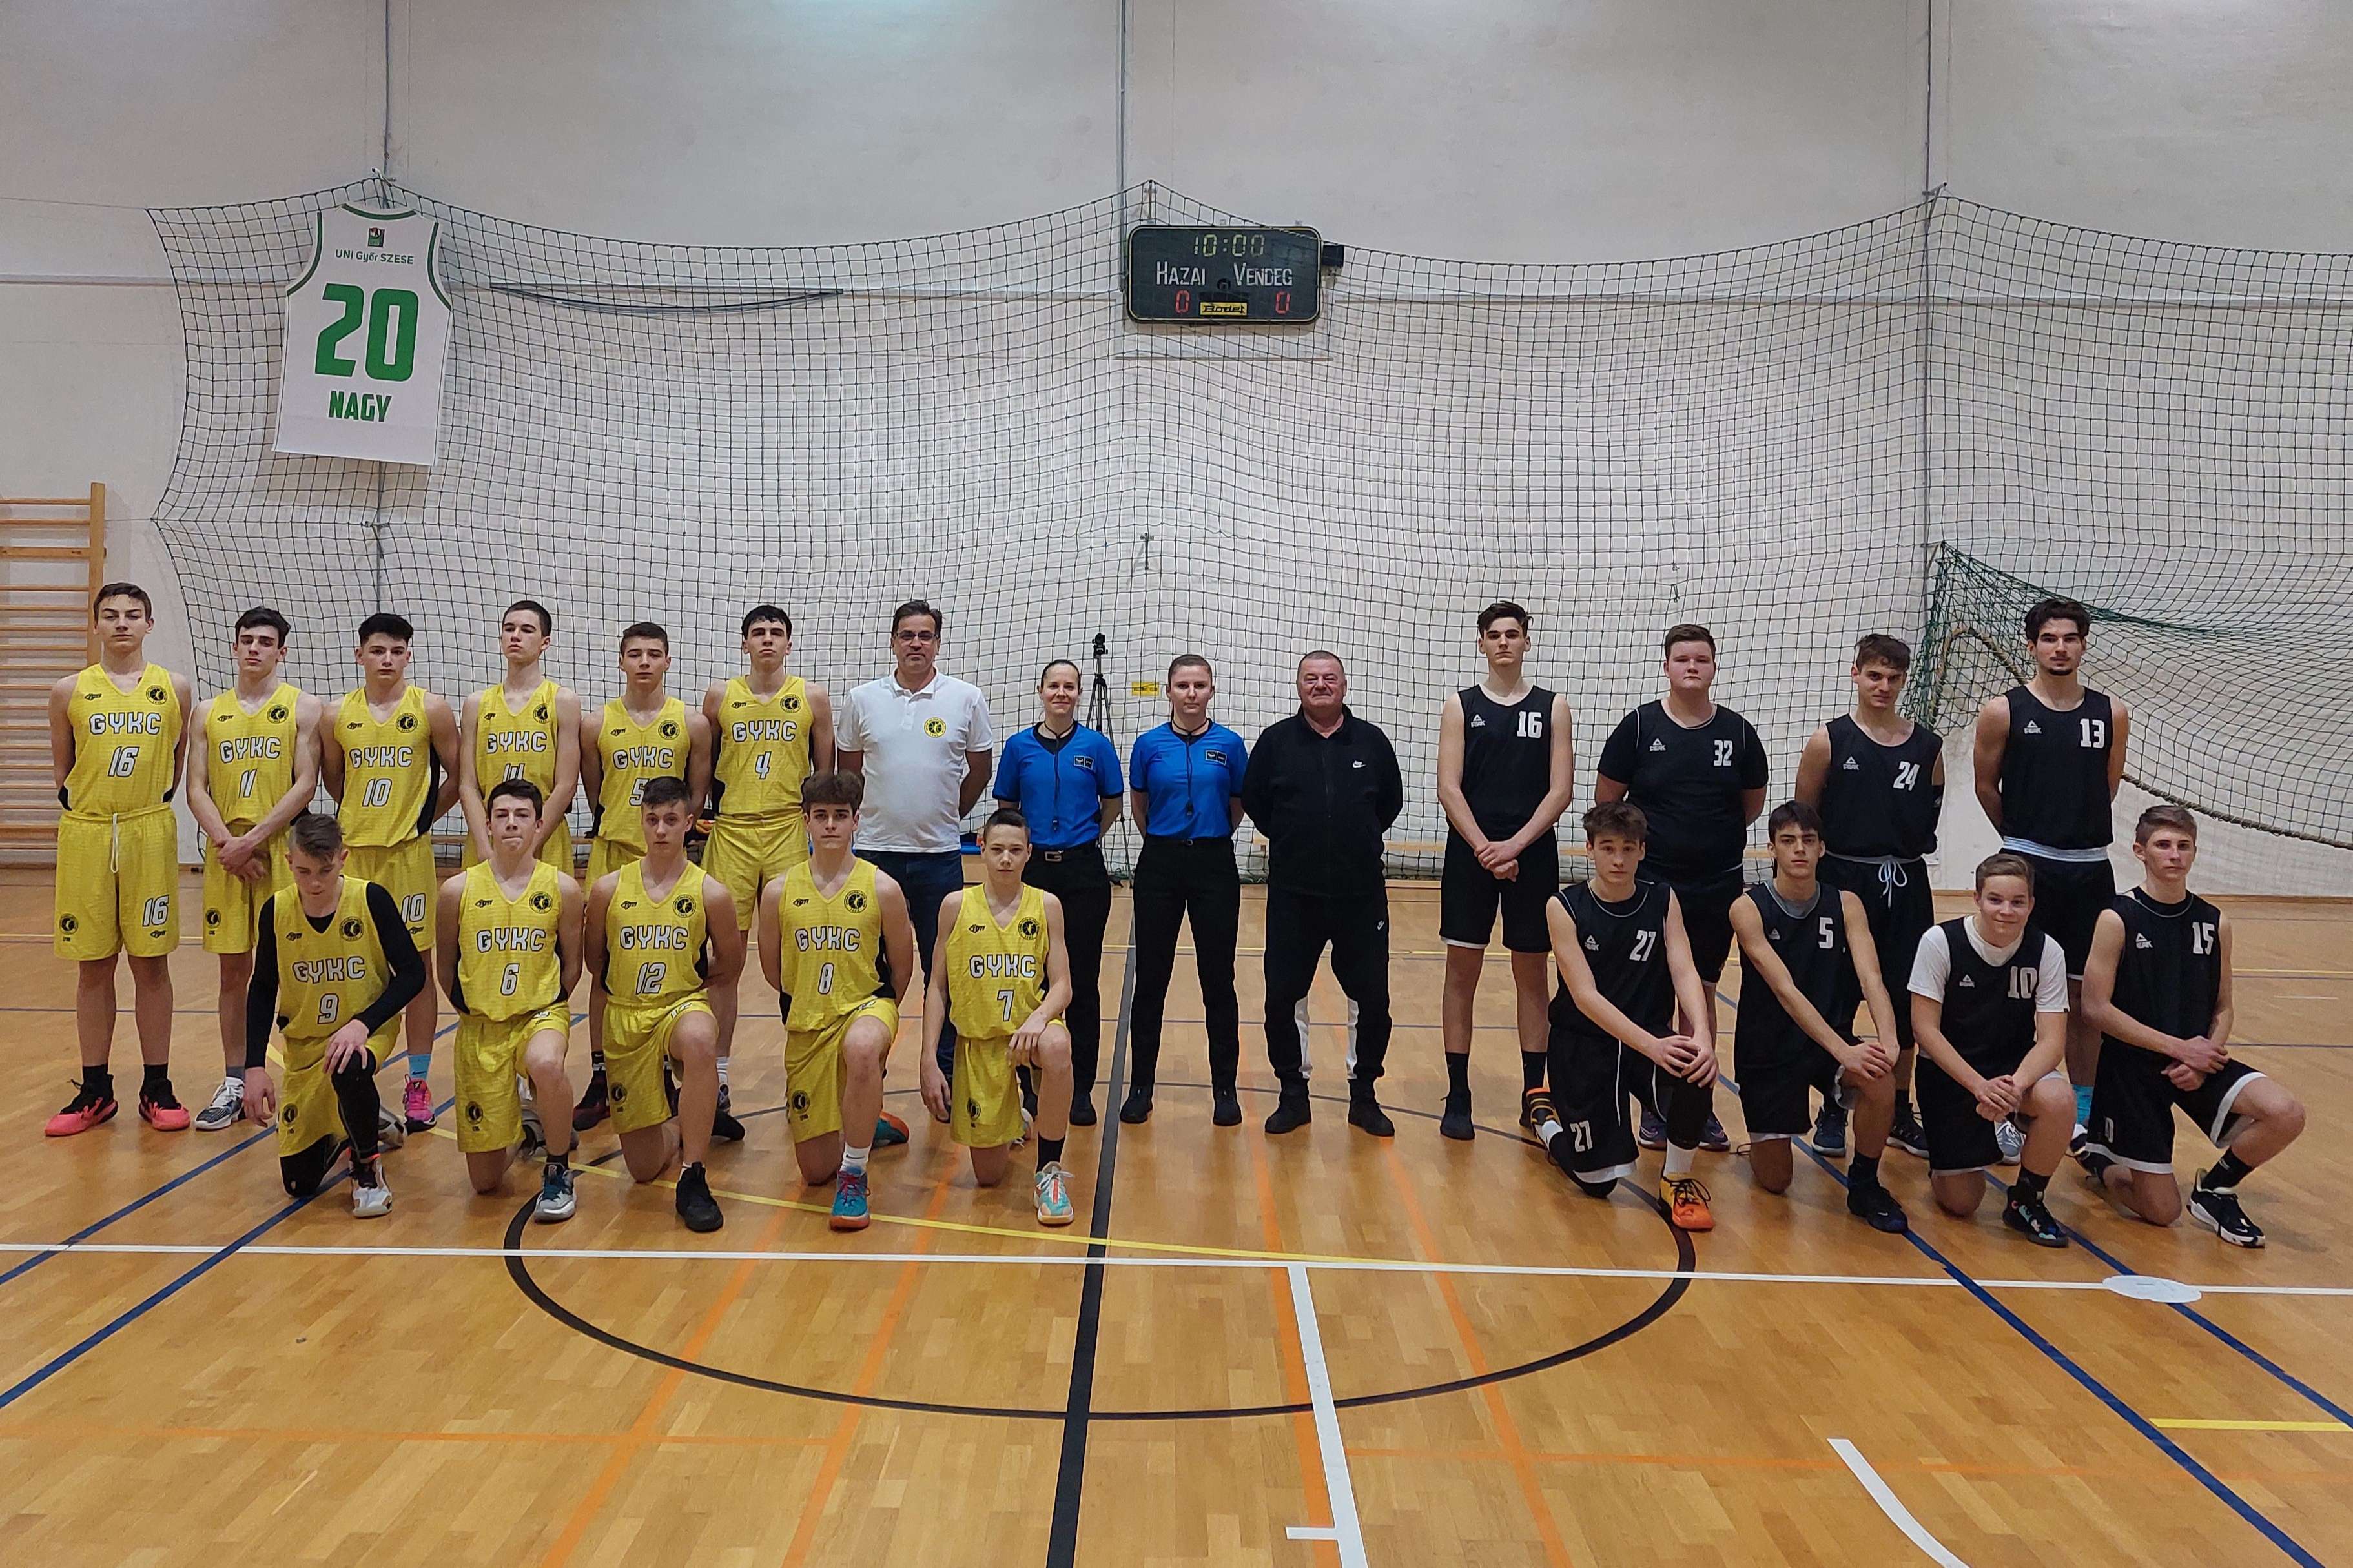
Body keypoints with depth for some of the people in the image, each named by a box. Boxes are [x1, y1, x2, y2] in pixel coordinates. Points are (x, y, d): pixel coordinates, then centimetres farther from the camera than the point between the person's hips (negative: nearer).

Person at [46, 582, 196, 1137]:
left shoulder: (174, 689, 4)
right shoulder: (69, 692, 4)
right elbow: (60, 765, 14)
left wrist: (154, 802, 5)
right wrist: (76, 805, 5)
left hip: (150, 837, -1)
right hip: (84, 838, 1)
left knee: (151, 963, 3)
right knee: (92, 966, 6)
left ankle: (156, 1087, 13)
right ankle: (95, 1091, 17)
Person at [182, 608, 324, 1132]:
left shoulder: (302, 708, 1)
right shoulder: (210, 713, 12)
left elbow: (305, 785, -7)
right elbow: (197, 790, 6)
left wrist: (254, 839, -14)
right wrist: (227, 842, -9)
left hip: (284, 851, -3)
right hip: (226, 855, 4)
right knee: (234, 970, 8)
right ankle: (234, 1084, 16)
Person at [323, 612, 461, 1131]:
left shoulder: (430, 709, -3)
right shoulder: (338, 715, 4)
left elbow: (456, 776, 3)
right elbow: (332, 777, 18)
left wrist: (423, 817, 6)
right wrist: (361, 817, 14)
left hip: (409, 853, -2)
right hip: (351, 853, 2)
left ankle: (418, 1084, 10)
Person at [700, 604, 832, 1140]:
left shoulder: (811, 697, 7)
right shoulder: (720, 696, 9)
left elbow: (826, 772, 10)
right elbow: (704, 767, 17)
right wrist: (704, 812, 6)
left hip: (790, 833, -1)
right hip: (731, 833, 1)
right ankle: (718, 1081, 6)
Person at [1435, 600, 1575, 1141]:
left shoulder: (1553, 706, 6)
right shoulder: (1461, 705, 4)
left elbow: (1561, 789, -2)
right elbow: (1448, 789, -3)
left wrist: (1516, 845, -13)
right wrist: (1484, 848, -14)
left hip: (1532, 855, 1)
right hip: (1470, 854, 0)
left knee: (1532, 974, 7)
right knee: (1462, 972, 1)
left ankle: (1533, 1095, 15)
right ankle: (1458, 1097, 9)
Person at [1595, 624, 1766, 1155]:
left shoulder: (1738, 732, 1)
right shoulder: (1639, 726, -5)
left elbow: (1752, 804, 13)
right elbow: (1606, 800, 0)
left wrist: (1713, 837, 8)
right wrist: (1654, 837, 0)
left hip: (1717, 886, 2)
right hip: (1649, 882, -2)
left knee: (1703, 992, 10)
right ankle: (1654, 1105, 15)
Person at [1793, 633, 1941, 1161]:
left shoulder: (1927, 746, 3)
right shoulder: (1829, 741, -4)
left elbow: (1933, 812, 14)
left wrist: (1910, 845, 1)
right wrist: (1827, 859, -6)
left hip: (1906, 886, 3)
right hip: (1844, 881, -2)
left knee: (1905, 1000, 9)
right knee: (1835, 1001, 4)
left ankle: (1900, 1112, 23)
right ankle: (1833, 1112, 18)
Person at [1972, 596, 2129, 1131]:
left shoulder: (2112, 714, 4)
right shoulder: (2003, 711, -4)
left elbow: (2109, 785, 16)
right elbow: (1986, 787, 5)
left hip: (2090, 869, 3)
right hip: (2026, 865, -3)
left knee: (2085, 994, 9)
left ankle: (2083, 1107, 21)